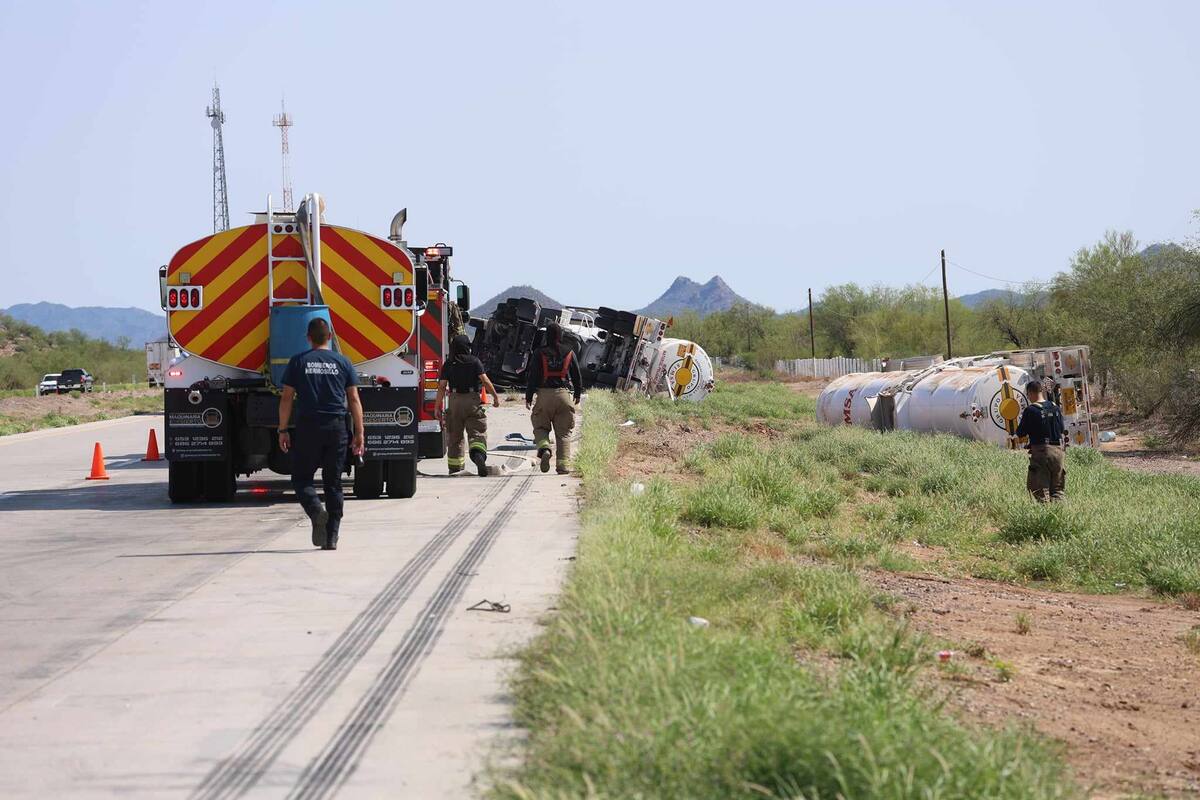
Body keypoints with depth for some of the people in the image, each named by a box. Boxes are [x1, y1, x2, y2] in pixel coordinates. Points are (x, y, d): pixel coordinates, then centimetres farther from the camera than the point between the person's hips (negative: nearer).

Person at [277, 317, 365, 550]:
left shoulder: (298, 362, 1)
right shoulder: (343, 363, 5)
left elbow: (287, 398, -1)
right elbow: (354, 400, 4)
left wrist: (283, 430, 5)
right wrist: (359, 433, 7)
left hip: (307, 426, -2)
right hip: (336, 428, 2)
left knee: (302, 478, 9)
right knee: (333, 483, 8)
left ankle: (316, 510, -20)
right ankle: (331, 537, 6)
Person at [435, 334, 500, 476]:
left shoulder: (448, 365, 4)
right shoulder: (475, 362, 0)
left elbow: (442, 387, 0)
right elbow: (485, 381, -7)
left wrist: (438, 406, 4)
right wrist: (495, 396, 1)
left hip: (455, 400, 2)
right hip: (473, 400, -2)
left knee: (454, 436, 11)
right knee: (477, 432, -3)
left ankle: (455, 468, 15)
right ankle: (478, 454, -33)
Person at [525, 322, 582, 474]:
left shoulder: (539, 353, -1)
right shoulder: (569, 352, 6)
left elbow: (533, 376, -2)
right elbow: (577, 376, 13)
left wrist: (528, 397, 4)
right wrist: (577, 395, 25)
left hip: (544, 394, -2)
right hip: (564, 394, 2)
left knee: (540, 427, 10)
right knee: (563, 432, 6)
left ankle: (544, 448, -20)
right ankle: (562, 464, -2)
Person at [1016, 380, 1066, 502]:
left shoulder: (1030, 410, -10)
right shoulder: (1055, 407, 7)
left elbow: (1020, 433, -5)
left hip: (1040, 451, -5)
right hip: (1057, 450, 5)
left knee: (1041, 489, -1)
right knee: (1058, 488, 12)